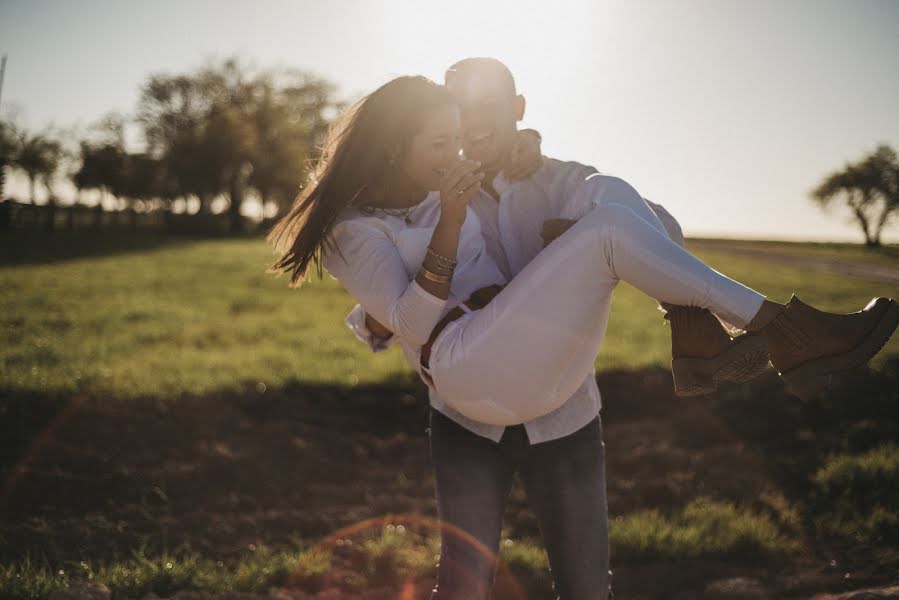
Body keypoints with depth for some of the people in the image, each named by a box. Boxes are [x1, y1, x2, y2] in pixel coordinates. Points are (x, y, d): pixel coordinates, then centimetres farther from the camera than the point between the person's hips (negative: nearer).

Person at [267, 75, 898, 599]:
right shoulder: (353, 231, -1)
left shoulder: (438, 191, 20)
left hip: (547, 363, 8)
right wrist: (449, 222, -18)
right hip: (473, 370, -8)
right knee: (608, 225, -23)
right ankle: (783, 328, -24)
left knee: (605, 190, -4)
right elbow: (412, 326, -11)